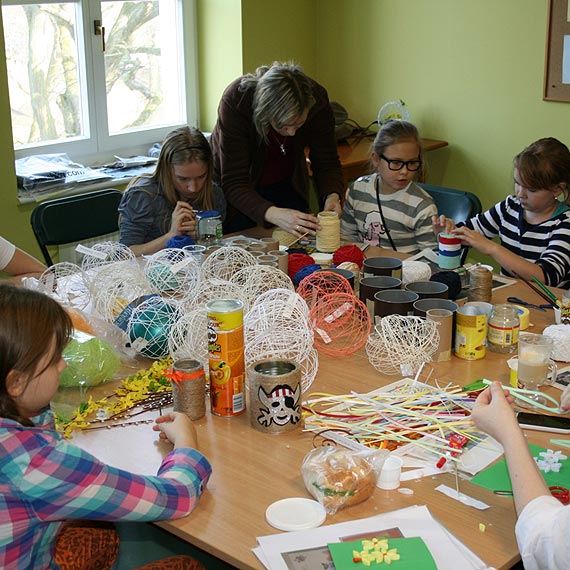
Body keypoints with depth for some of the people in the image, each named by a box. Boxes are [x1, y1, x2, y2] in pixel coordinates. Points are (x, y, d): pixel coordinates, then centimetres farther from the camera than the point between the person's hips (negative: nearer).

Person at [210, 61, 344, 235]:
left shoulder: (316, 99, -27)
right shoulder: (235, 101, -36)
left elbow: (327, 162, -16)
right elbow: (233, 182, -37)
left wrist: (332, 196, -37)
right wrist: (273, 214, -53)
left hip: (286, 184, 3)